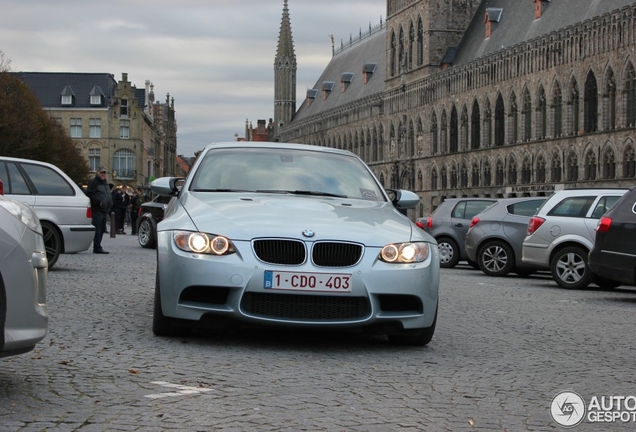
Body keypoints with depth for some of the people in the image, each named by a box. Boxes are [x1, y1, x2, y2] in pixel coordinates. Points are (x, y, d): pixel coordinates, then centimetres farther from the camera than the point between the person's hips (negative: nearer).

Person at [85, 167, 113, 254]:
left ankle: (97, 247, 14)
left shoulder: (105, 183, 23)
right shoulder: (93, 182, -3)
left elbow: (109, 195, 31)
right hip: (97, 210, -9)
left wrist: (109, 206, 16)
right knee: (97, 229, -10)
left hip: (105, 210, 9)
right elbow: (89, 194, -13)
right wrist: (98, 201, -18)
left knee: (102, 229, 9)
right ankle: (97, 248, -9)